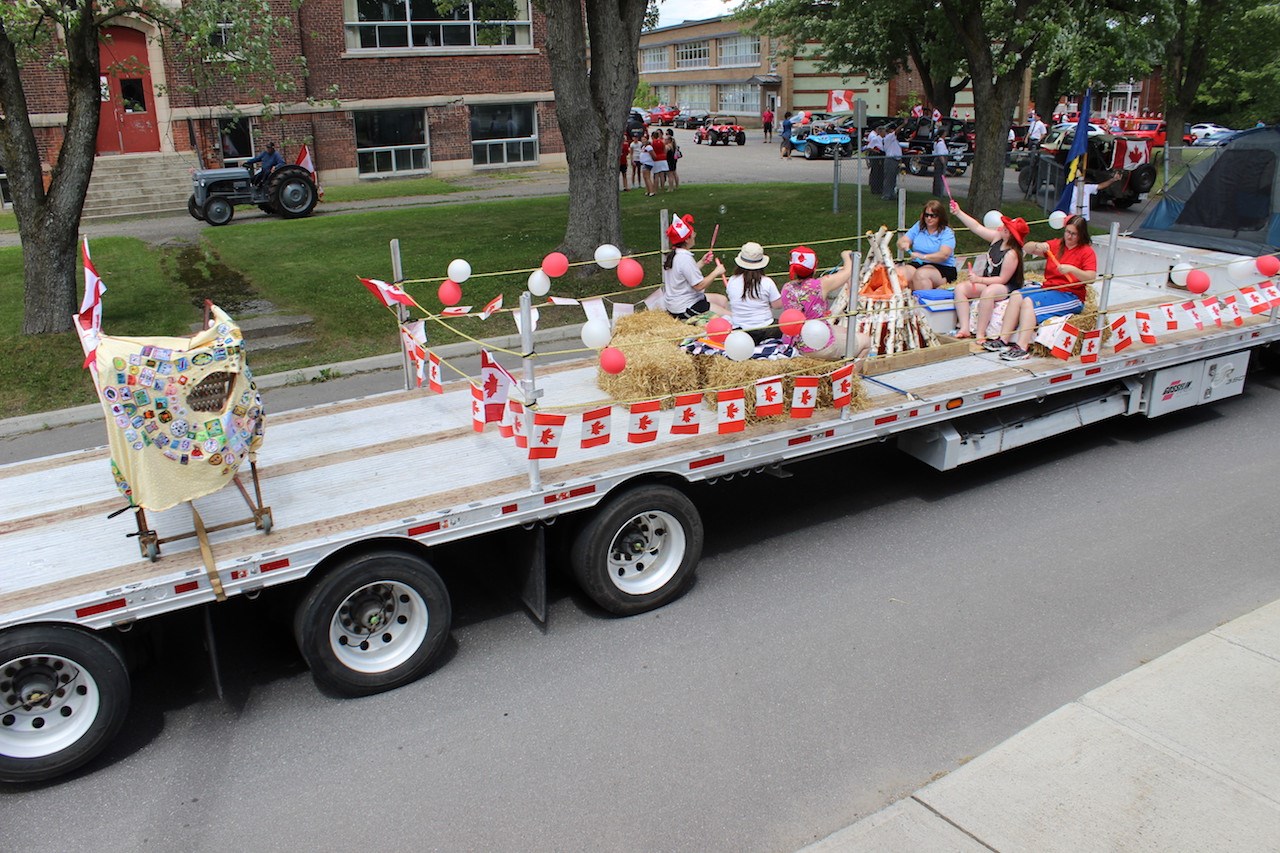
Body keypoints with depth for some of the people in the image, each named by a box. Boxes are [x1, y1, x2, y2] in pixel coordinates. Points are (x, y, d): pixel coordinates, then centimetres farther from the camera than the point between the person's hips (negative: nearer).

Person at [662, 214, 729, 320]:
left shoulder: (670, 255, 6)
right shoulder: (685, 259, -24)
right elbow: (699, 285, -23)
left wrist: (702, 263, 12)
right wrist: (716, 272, -12)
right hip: (685, 309, -11)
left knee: (722, 300, 21)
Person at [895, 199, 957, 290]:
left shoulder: (947, 233, -3)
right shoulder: (918, 227, 13)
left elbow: (944, 255, -18)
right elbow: (900, 241, 9)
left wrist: (923, 257, -31)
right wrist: (903, 244, -17)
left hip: (942, 268, -4)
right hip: (917, 264, 4)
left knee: (920, 274, -36)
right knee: (899, 273, -26)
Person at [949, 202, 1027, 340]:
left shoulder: (1012, 254, -24)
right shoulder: (997, 238, -2)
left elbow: (1002, 279, -23)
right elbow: (977, 228, 5)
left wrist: (978, 279, -25)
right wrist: (958, 212, 2)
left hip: (1006, 288, -9)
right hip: (987, 283, 9)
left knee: (988, 292, -41)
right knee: (960, 288, -11)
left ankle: (980, 334, -38)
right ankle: (964, 329, -23)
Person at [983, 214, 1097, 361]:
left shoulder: (1087, 251, -1)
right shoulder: (1056, 245, 17)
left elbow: (1091, 277, -14)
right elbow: (1027, 248, 12)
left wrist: (1072, 269, -29)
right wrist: (1038, 246, -10)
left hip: (1071, 296, -7)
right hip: (1047, 288, 7)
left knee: (1029, 301, -28)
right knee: (1016, 296, -16)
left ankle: (1022, 348, -40)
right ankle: (1003, 340, -23)